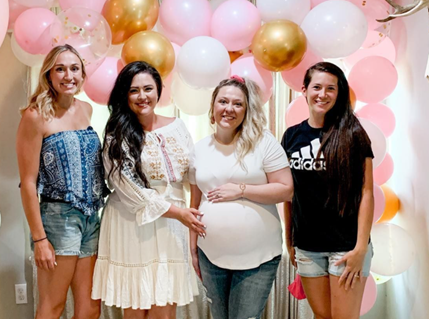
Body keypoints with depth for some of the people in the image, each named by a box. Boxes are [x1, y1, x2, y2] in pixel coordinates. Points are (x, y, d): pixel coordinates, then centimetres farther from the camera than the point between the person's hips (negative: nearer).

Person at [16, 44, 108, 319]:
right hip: (58, 217, -6)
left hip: (91, 218, 6)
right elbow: (28, 182, -11)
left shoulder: (87, 110, 8)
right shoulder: (36, 115, -10)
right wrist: (39, 238, -13)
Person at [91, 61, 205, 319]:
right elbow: (130, 188, -10)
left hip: (171, 227, 3)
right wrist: (177, 212, -12)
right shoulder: (117, 136, -4)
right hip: (132, 225, -3)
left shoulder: (178, 127, 7)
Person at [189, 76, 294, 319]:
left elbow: (286, 190, -11)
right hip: (211, 255, 4)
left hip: (258, 256, -4)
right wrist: (193, 248, 10)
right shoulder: (201, 148, 6)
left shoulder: (263, 142, -7)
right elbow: (195, 203, 10)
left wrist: (240, 190, -17)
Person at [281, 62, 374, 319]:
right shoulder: (292, 136, 5)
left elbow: (366, 193, -8)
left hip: (346, 245, -3)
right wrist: (289, 239, 9)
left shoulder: (352, 134, -6)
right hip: (307, 246, 4)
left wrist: (360, 248, -13)